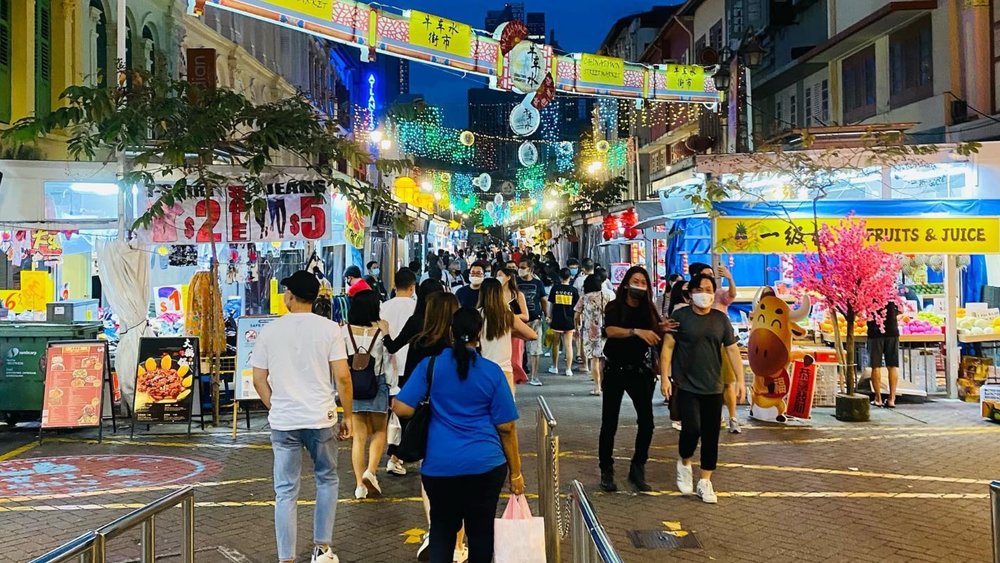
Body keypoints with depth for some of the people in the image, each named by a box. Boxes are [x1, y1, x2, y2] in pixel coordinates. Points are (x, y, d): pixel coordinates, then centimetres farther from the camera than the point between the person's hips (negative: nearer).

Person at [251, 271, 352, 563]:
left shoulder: (269, 331, 1)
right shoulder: (329, 328, -5)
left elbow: (259, 379, 4)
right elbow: (342, 376, -9)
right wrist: (347, 415, 2)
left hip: (283, 421, 1)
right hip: (321, 419, -1)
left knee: (286, 492, 6)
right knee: (327, 480, 20)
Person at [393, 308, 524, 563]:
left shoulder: (430, 365, -3)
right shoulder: (492, 372, -3)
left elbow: (401, 408, -8)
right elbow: (506, 427, -2)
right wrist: (516, 472, 6)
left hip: (439, 466, 1)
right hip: (486, 465, 0)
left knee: (442, 528, 16)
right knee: (481, 530, 12)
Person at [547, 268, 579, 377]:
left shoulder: (555, 288, -2)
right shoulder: (573, 290, -2)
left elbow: (551, 305, 0)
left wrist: (549, 318, 10)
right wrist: (576, 321, 11)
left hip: (556, 320, 0)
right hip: (569, 321, 0)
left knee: (555, 344, 13)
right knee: (568, 345, 3)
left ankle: (554, 367, 21)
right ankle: (568, 369, 3)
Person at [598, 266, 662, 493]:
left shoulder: (649, 310, 7)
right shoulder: (615, 307, -3)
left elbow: (657, 338, 3)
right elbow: (610, 330, -21)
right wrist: (637, 332, -34)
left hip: (640, 370, 3)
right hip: (615, 370, -3)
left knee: (647, 421, -2)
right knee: (610, 423, 2)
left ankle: (637, 469, 14)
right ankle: (606, 471, 13)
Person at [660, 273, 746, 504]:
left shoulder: (721, 318, 6)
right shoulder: (680, 316, -3)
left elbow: (732, 350, 8)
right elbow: (668, 347, -3)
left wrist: (740, 380, 1)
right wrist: (664, 377, -10)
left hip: (713, 387, 3)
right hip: (686, 386, -3)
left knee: (711, 435, 5)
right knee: (692, 428, -16)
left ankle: (705, 482, 19)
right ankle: (684, 463, 15)